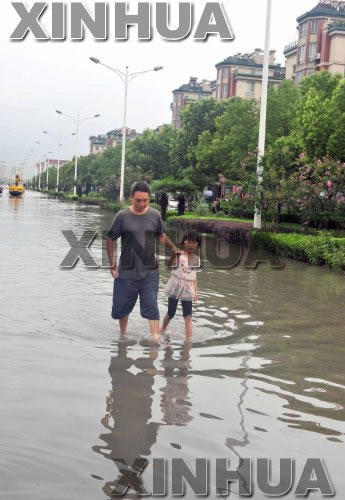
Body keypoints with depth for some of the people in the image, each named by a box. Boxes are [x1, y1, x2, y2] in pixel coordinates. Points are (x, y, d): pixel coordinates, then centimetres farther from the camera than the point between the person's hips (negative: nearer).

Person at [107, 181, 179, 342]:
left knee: (151, 306, -3)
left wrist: (173, 248, -7)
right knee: (122, 306, 13)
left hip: (150, 272, 0)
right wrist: (112, 265, -2)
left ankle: (156, 340, -1)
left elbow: (161, 236, 11)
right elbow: (110, 240, 2)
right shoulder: (122, 216, -8)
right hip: (126, 272, 0)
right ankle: (122, 335, 35)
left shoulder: (155, 215, -2)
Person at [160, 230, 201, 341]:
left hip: (188, 289, 3)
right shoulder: (179, 255, -7)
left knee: (188, 315, -3)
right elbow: (170, 265, -23)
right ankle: (162, 330, 35)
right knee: (171, 313, 9)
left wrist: (196, 291, 7)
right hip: (176, 286, -3)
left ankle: (189, 339, -4)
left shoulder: (197, 259, 6)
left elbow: (194, 276, 12)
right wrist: (174, 254, -36)